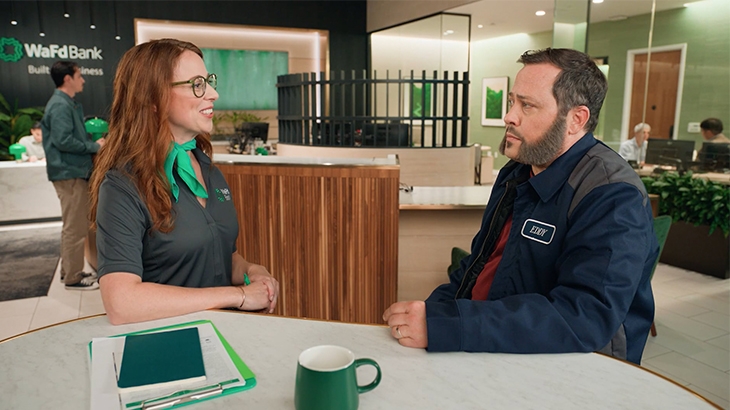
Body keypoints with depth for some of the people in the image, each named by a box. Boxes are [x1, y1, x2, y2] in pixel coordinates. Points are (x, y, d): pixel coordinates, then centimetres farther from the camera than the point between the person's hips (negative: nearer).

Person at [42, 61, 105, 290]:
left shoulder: (68, 104, 17)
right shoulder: (60, 105, -14)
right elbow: (63, 140, -23)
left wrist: (94, 142, 4)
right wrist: (94, 146, -14)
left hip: (74, 171, 10)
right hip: (70, 173, -10)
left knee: (72, 226, 17)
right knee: (75, 228, -4)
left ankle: (69, 270, 27)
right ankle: (73, 277, 4)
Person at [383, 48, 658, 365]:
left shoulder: (614, 198, -19)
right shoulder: (516, 174, 8)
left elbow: (584, 319, -31)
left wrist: (442, 326, -36)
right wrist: (430, 313, -3)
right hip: (481, 351, 7)